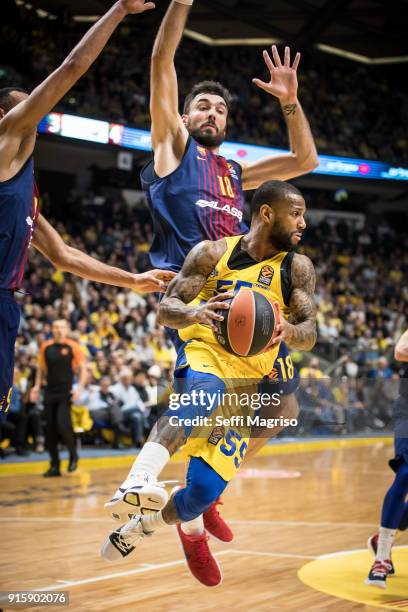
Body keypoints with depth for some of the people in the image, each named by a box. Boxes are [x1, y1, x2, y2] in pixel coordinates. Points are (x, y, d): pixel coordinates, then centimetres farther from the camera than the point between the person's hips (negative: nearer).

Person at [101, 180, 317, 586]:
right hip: (202, 354, -3)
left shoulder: (297, 268, 10)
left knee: (205, 489, -7)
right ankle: (141, 477, -52)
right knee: (207, 390, -41)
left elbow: (309, 335, 2)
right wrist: (193, 314, -23)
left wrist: (288, 330, -23)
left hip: (251, 378, 3)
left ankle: (138, 528, 23)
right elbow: (165, 309, 2)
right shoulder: (213, 253, 5)